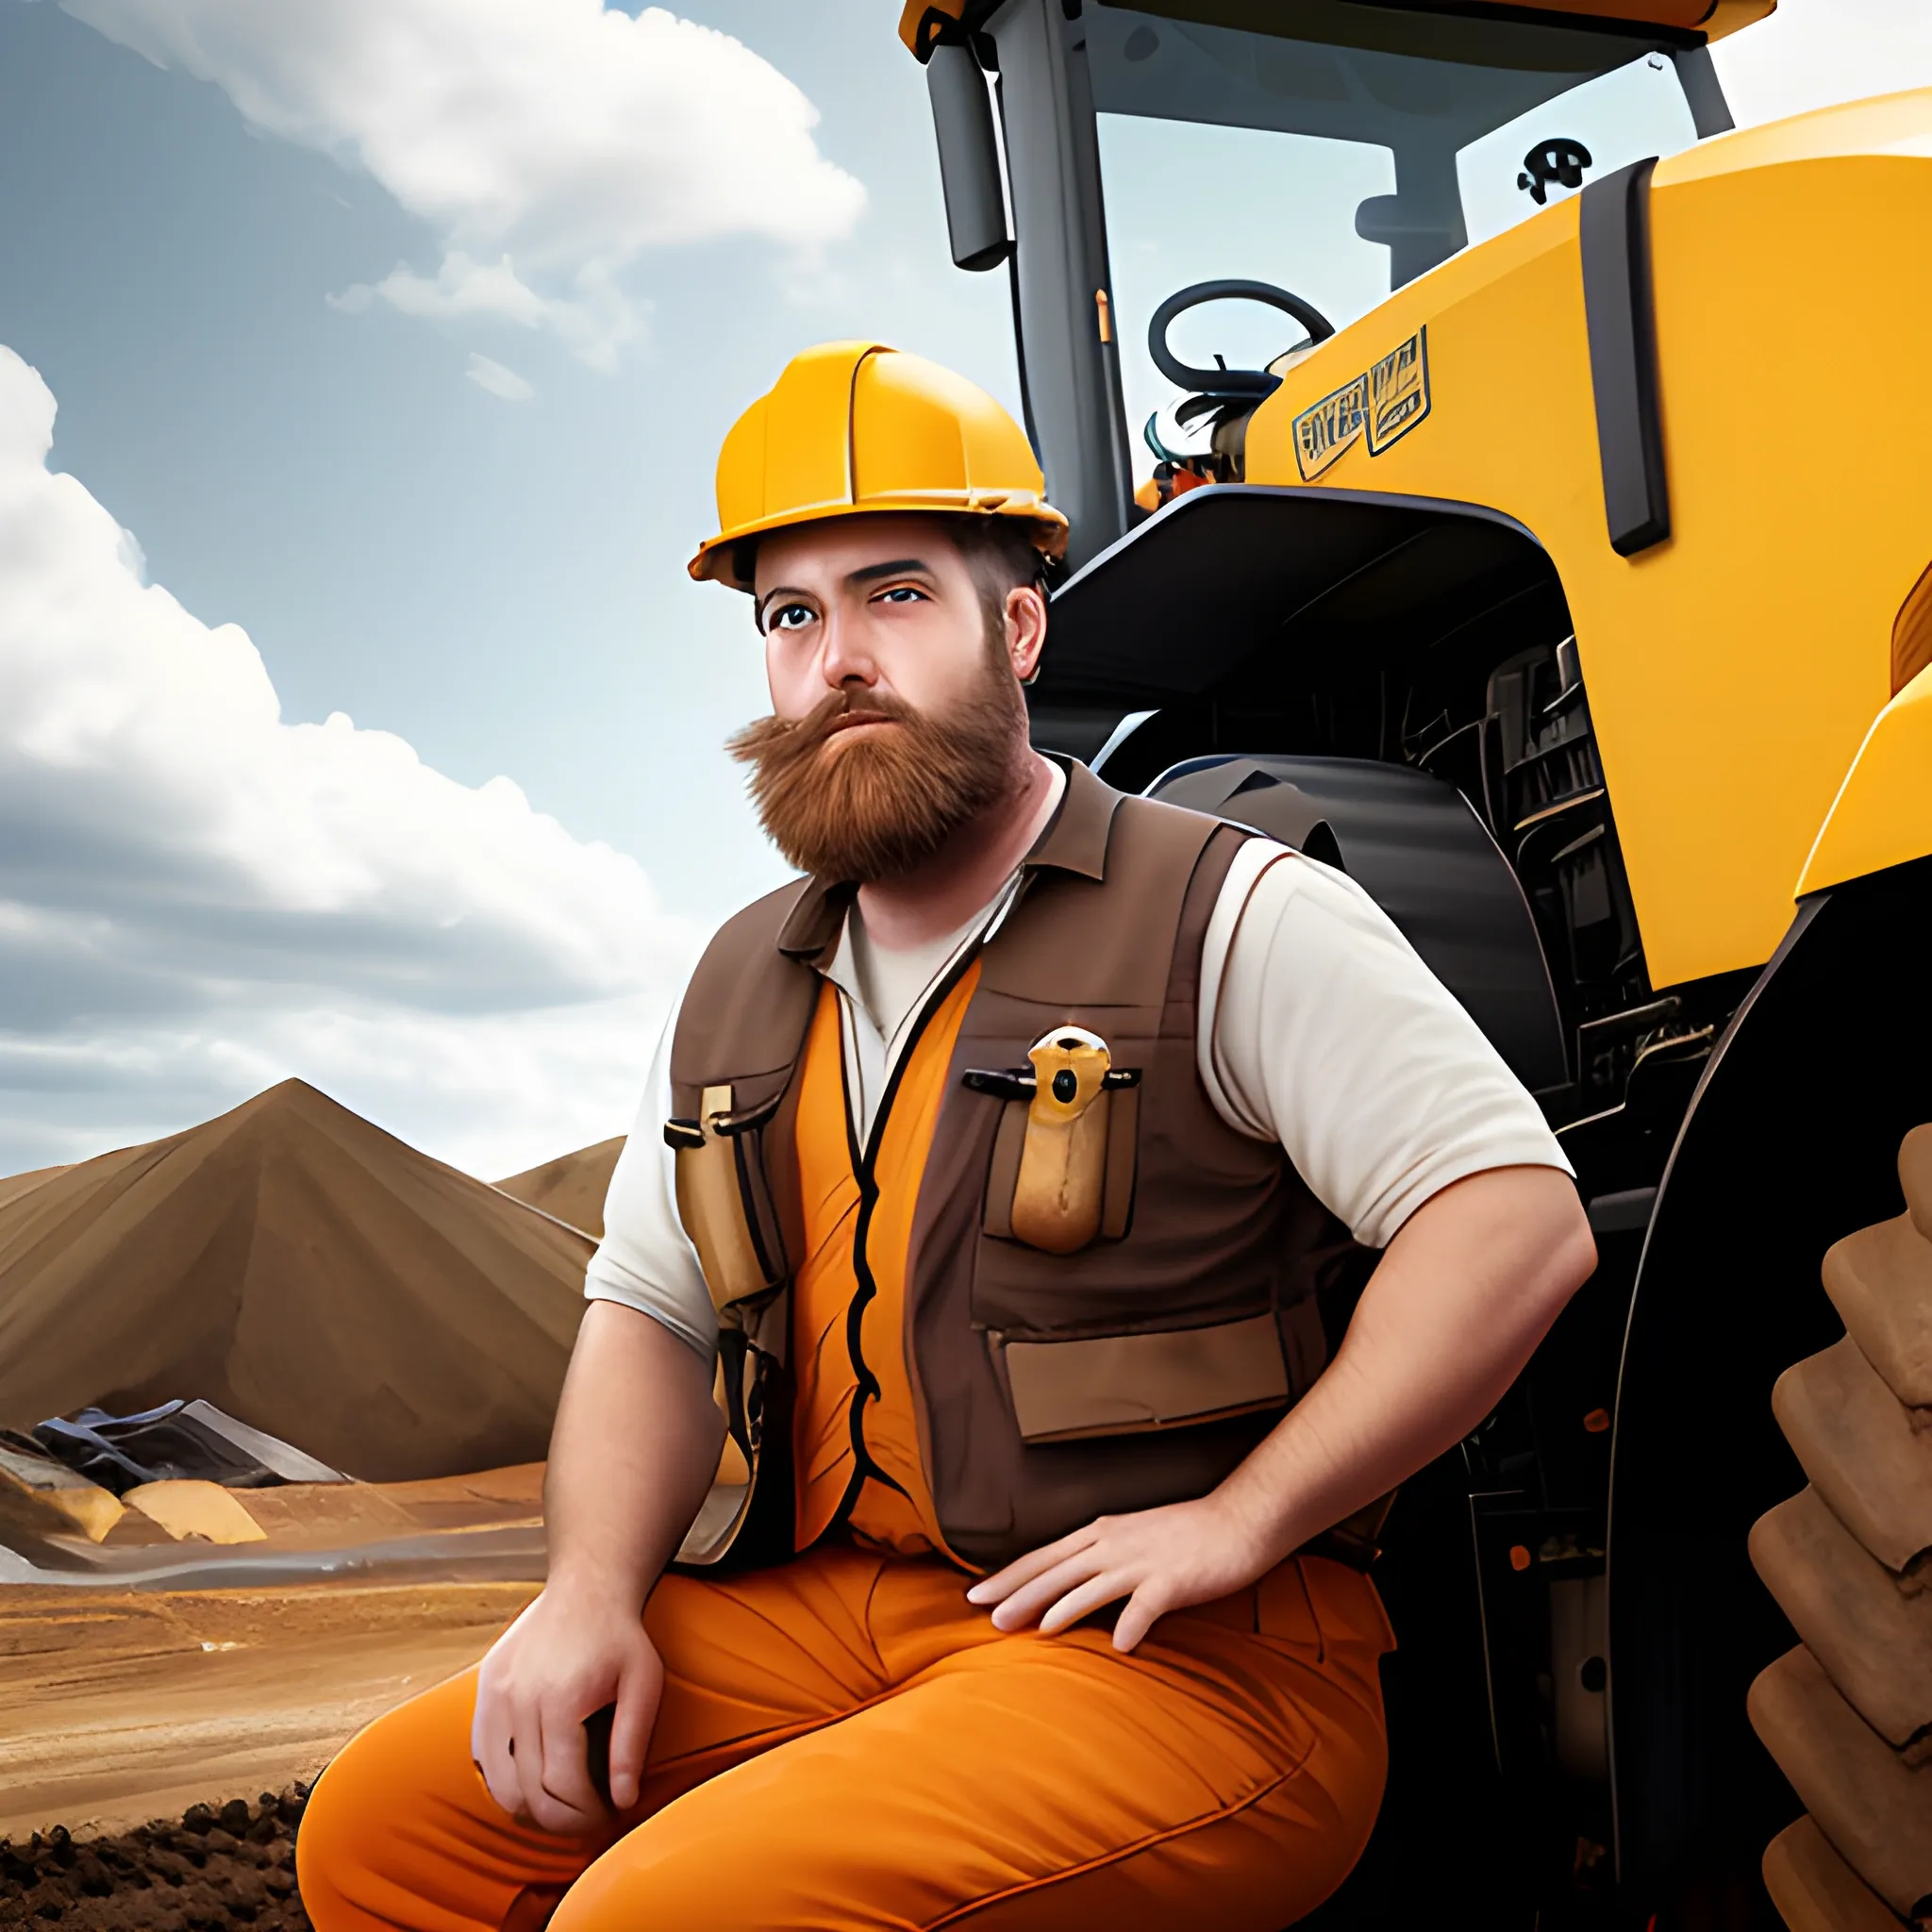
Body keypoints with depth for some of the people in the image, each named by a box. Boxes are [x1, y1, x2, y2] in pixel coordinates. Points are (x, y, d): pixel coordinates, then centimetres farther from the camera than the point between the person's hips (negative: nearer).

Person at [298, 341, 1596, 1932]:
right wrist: (594, 1592, 0)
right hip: (829, 1613, 7)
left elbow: (1519, 1223, -12)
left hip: (1186, 1666, -6)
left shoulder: (1232, 920, -6)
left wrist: (1237, 1522, -17)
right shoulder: (746, 990, 16)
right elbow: (650, 1317, 18)